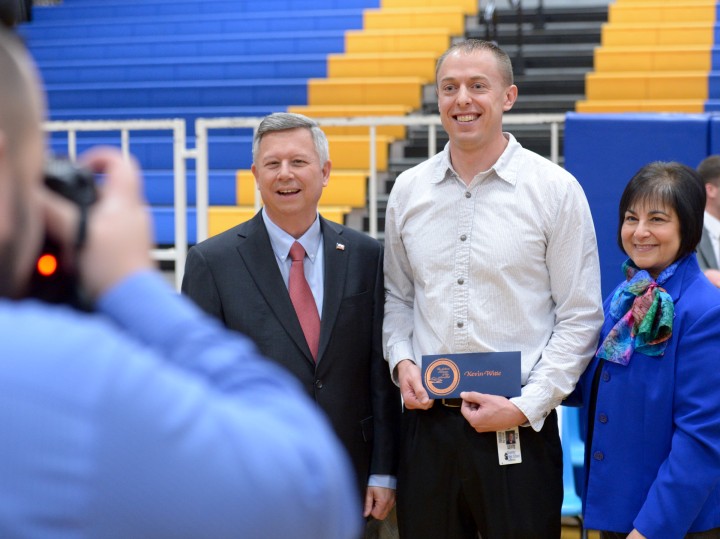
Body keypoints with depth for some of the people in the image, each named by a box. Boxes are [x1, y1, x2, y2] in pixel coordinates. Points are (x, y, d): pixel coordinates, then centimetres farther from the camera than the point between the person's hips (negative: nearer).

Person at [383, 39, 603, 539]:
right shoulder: (408, 190, 7)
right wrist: (402, 361, -1)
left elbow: (580, 318, -4)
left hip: (520, 427, -3)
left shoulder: (556, 189, -4)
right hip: (427, 420, 3)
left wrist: (527, 406, -10)